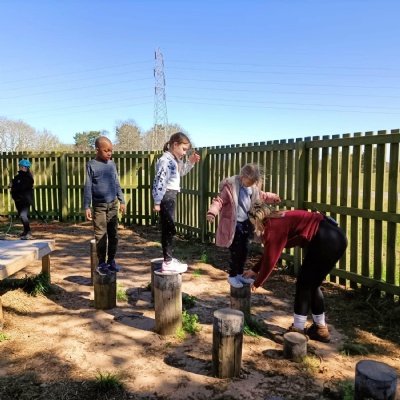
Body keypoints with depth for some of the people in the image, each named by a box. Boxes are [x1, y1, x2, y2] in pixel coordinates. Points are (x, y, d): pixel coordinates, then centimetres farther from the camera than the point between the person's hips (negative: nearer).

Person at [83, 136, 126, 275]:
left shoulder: (112, 164, 6)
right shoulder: (91, 165, -6)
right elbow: (88, 187, -6)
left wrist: (122, 201, 11)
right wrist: (86, 207, -9)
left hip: (113, 204, 4)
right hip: (99, 206, -4)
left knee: (113, 234, 8)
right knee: (101, 235, 1)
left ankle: (111, 261, 21)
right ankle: (101, 263, 12)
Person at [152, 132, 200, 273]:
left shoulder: (174, 160, 13)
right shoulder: (165, 160, -18)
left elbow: (181, 171, 32)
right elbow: (159, 181, -22)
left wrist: (190, 162, 16)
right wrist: (157, 202, -22)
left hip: (171, 196, 10)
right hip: (166, 196, -10)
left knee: (168, 229, 16)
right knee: (169, 229, -6)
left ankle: (168, 258, 28)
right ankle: (167, 263, 0)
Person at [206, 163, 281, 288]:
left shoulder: (253, 187, 6)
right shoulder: (231, 185, -17)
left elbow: (262, 196, 27)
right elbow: (219, 201, -23)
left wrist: (275, 197, 30)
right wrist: (212, 212, -38)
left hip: (246, 223, 7)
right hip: (233, 225, -7)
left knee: (244, 251, 13)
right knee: (236, 251, -1)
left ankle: (240, 274, 29)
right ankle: (232, 276, 17)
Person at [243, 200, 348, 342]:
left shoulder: (274, 227, -11)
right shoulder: (278, 221, 18)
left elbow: (270, 260, -6)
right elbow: (269, 252, 28)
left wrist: (257, 283, 7)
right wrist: (254, 270, 36)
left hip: (327, 241, -10)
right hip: (334, 238, 10)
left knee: (303, 284, 2)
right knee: (311, 284, 18)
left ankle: (298, 330, 11)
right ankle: (321, 329, 28)